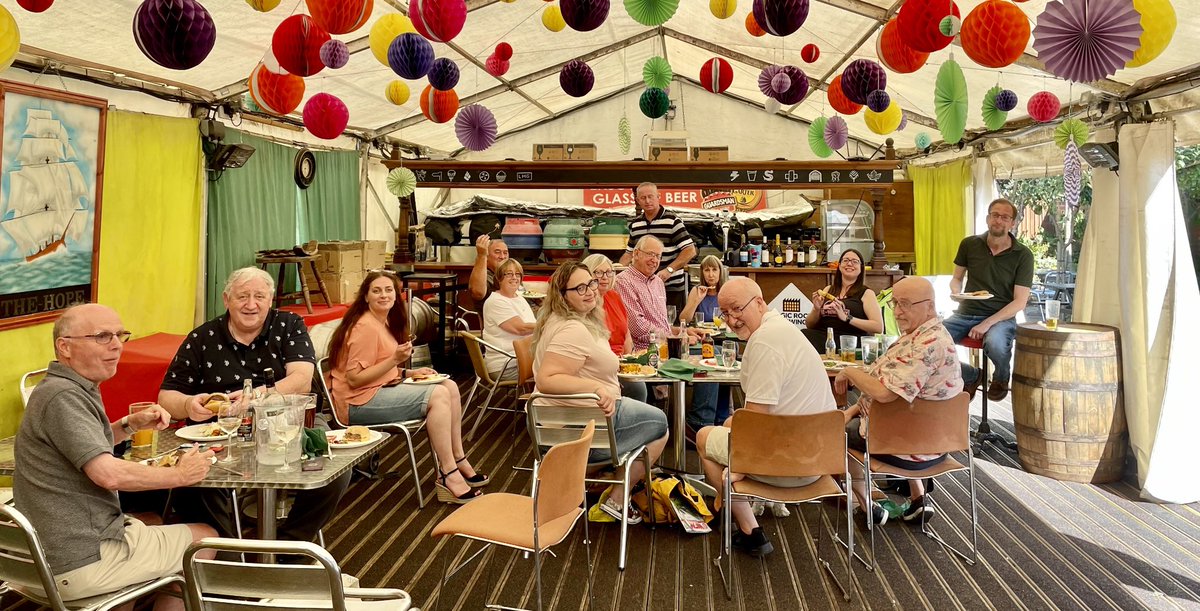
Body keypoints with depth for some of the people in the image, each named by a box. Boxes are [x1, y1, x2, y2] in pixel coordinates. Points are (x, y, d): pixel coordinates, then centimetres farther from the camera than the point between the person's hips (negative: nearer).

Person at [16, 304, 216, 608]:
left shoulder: (71, 389, 9)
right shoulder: (61, 396, -22)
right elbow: (109, 474, -30)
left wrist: (132, 424, 9)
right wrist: (180, 474, -16)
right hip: (83, 561, -10)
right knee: (206, 538, 3)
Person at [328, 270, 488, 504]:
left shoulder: (385, 322, 14)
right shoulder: (365, 327, -17)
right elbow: (354, 379, -20)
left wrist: (409, 372, 3)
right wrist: (394, 359, -24)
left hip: (382, 389, 10)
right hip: (359, 402, -10)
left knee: (450, 386, 0)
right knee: (438, 395, -21)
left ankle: (459, 460, 6)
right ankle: (448, 476, -17)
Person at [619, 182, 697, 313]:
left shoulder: (672, 220, -5)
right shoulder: (635, 224, 12)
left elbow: (690, 250, -10)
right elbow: (630, 252, 22)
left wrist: (669, 270, -19)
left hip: (672, 287, -4)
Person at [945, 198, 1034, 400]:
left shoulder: (1023, 255, -3)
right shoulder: (969, 244, 4)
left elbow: (1019, 302, -6)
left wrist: (988, 323, -18)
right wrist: (956, 292, -8)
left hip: (1001, 316, -3)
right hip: (966, 313, 3)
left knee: (995, 344, -38)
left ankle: (1001, 379, 3)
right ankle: (970, 377, 7)